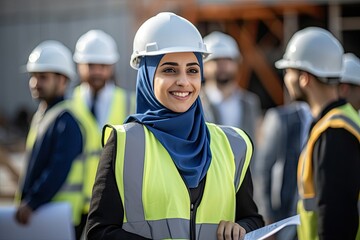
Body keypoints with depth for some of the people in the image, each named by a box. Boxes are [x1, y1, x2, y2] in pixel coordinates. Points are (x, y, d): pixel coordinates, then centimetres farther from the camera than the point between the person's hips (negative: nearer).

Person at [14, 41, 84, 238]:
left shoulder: (65, 120, -14)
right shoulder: (40, 116, 16)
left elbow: (58, 170, -23)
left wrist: (31, 203, -24)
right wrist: (24, 201, 17)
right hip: (37, 213, 10)